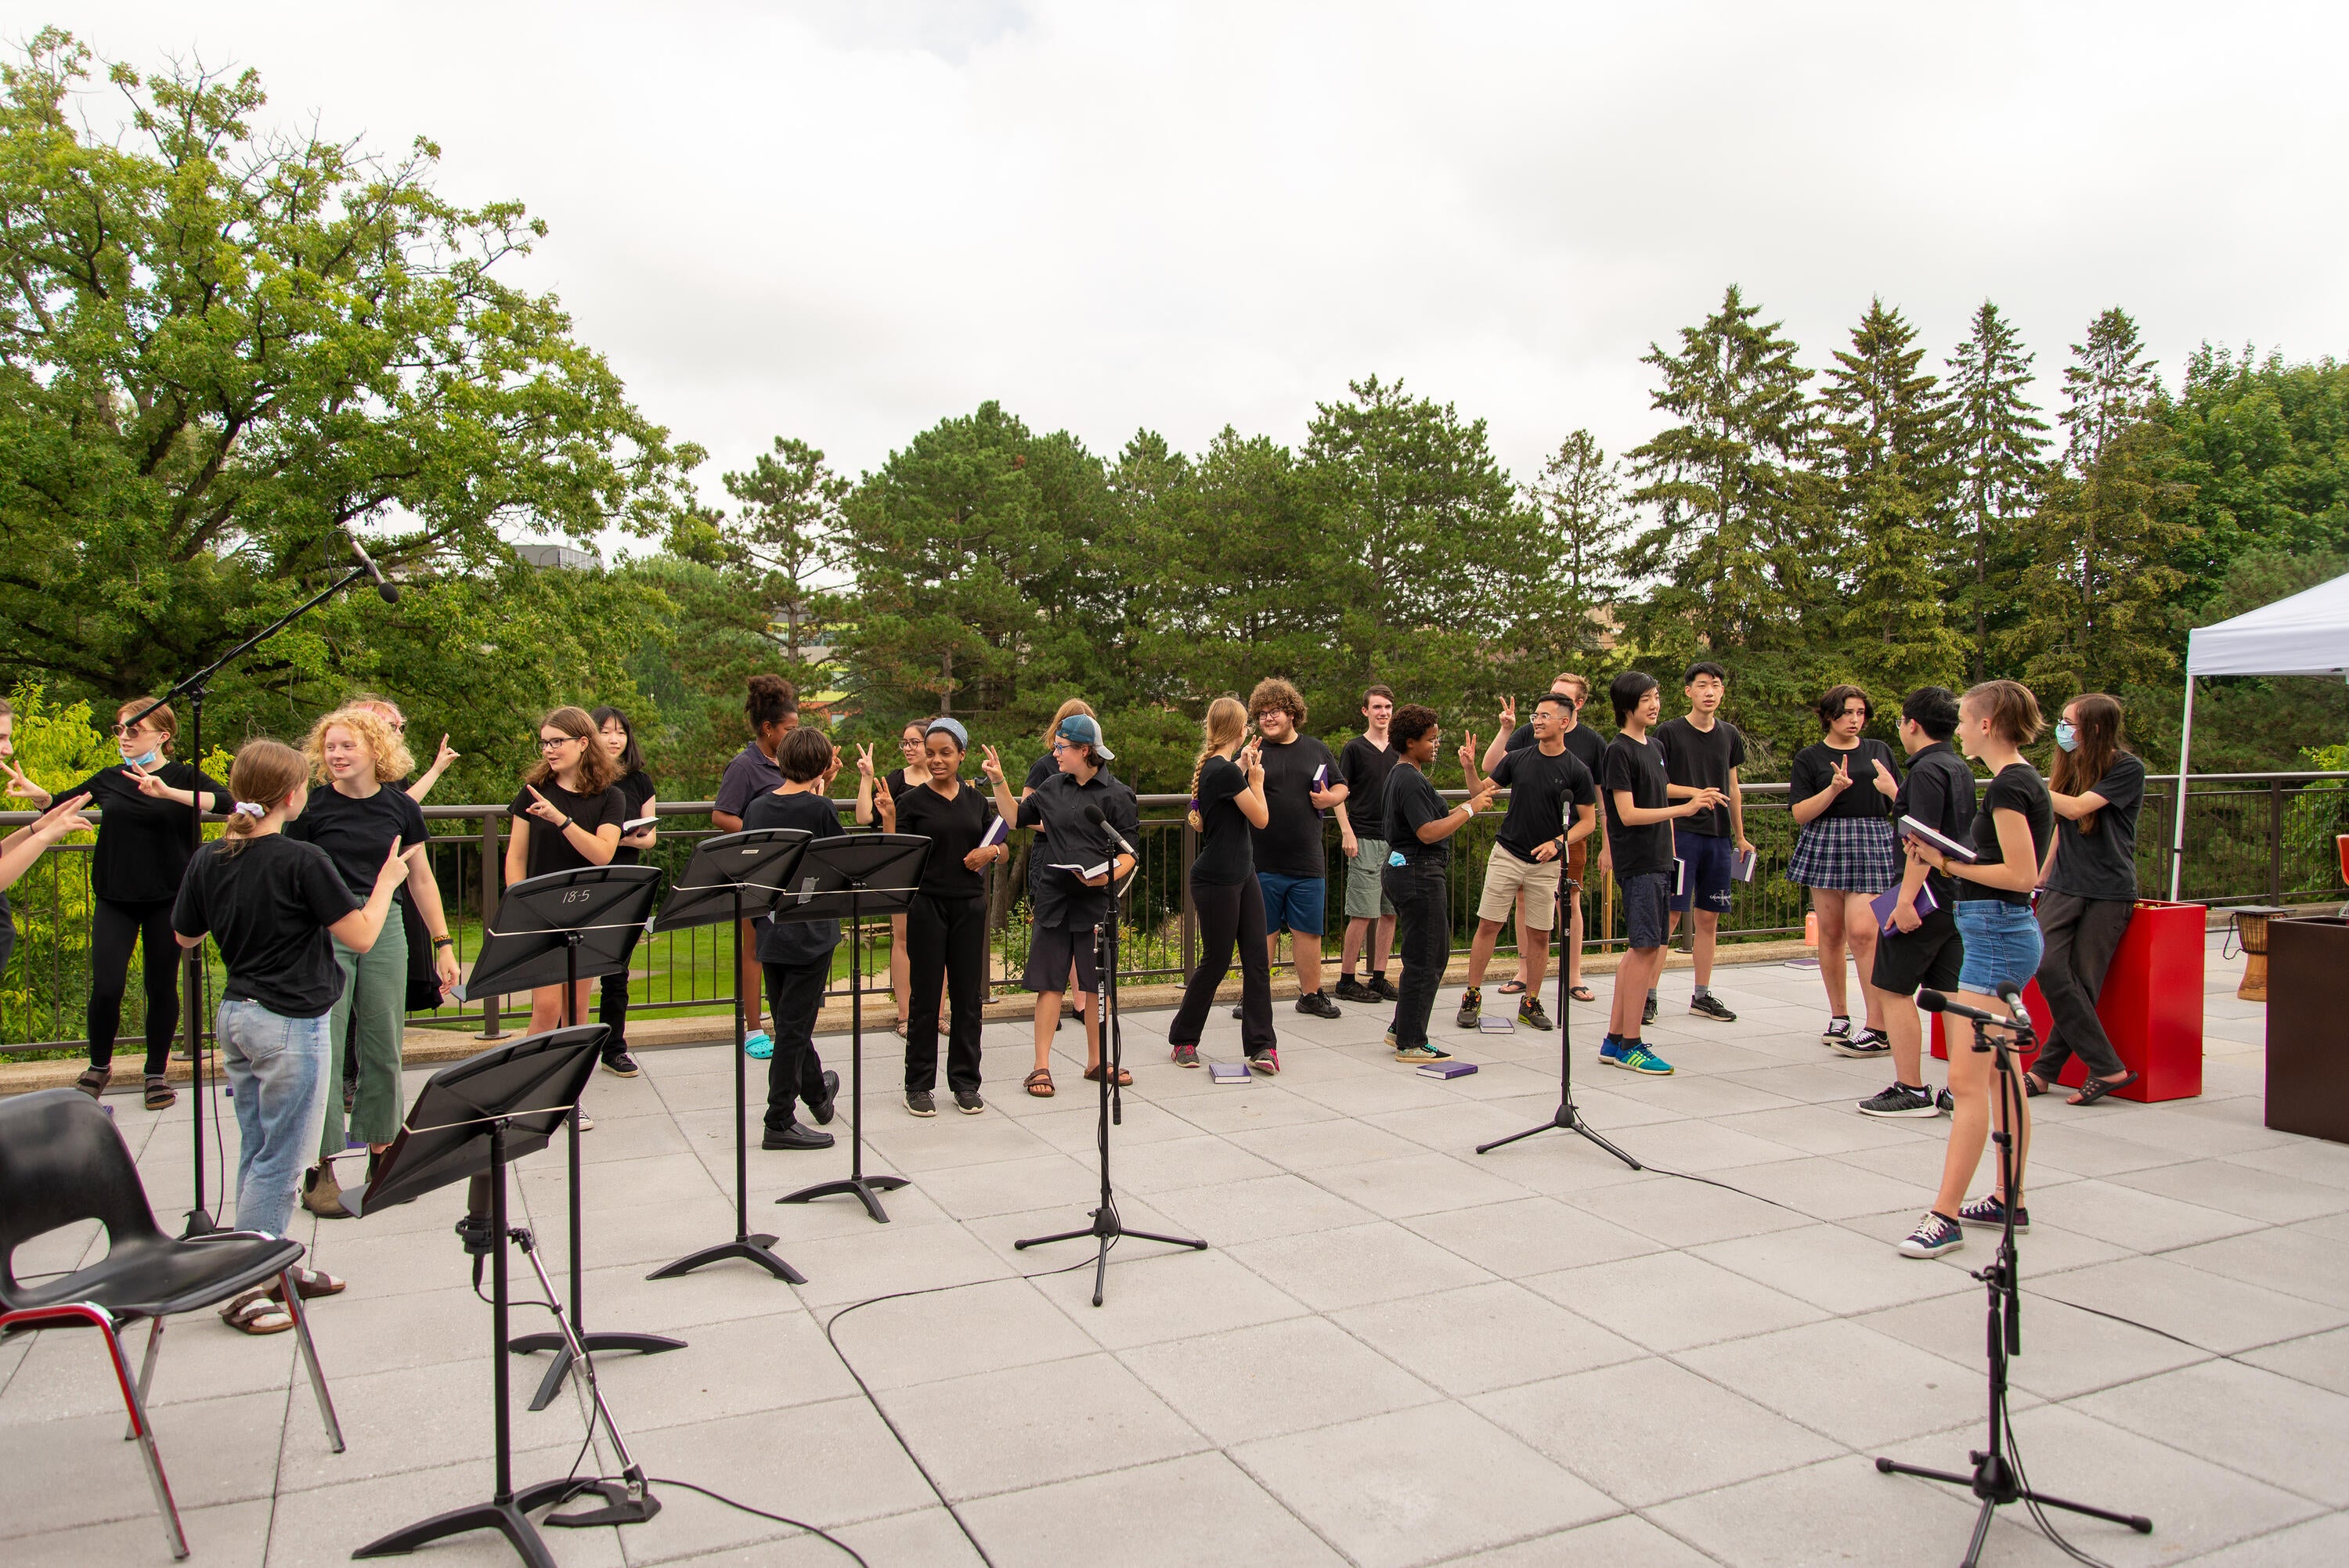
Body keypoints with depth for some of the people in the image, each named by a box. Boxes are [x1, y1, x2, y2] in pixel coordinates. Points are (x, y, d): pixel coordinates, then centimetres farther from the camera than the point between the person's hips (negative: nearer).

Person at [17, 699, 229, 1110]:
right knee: (106, 987, -4)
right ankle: (99, 1067, 21)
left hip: (167, 899, -2)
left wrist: (168, 792, -33)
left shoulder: (183, 776, -3)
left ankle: (156, 1073, 21)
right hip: (114, 899, 2)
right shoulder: (109, 779, 7)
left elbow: (225, 801, -21)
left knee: (162, 987, 5)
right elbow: (60, 804, 18)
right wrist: (37, 794, -5)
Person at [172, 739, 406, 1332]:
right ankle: (244, 1289, 5)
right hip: (291, 1025, -8)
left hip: (235, 1015, 8)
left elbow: (185, 936, 15)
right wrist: (387, 881, 0)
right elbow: (360, 936, -14)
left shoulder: (209, 860, 2)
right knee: (279, 1159, 1)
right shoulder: (302, 862, -18)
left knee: (257, 1151, 17)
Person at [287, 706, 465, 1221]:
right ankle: (319, 1169, 8)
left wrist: (443, 945, 10)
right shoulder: (311, 808, -3)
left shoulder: (400, 808, 5)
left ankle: (381, 1154, 21)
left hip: (385, 930, 3)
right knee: (323, 1049, -1)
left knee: (384, 1048, 7)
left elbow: (422, 879, 12)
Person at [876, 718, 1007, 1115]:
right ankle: (919, 1085, 12)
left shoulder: (976, 800, 9)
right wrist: (888, 818, -20)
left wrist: (991, 851, -7)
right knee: (925, 996, 2)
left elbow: (1004, 850, 15)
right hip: (927, 905, -3)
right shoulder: (912, 800, -2)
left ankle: (965, 1082, 18)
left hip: (970, 905, 3)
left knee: (968, 994, 7)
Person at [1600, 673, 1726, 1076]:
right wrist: (1683, 808, -19)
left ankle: (1615, 1041, 16)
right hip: (1637, 862, -9)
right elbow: (1627, 814, -17)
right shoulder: (1619, 751, -11)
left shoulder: (1654, 748, 13)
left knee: (1644, 948, 10)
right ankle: (1631, 1046, -1)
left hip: (1657, 860, 9)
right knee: (1646, 948, -8)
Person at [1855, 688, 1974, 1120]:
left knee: (1891, 988, -1)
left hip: (1927, 895, -9)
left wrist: (1906, 899, -25)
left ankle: (1911, 1091, 0)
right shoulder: (1960, 769, 14)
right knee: (1949, 994, 10)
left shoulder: (1928, 769, -14)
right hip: (1957, 897, 9)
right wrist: (1895, 793, 39)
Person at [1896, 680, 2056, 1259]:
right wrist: (1948, 858, 10)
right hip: (2009, 931, 11)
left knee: (1967, 1078, -11)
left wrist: (1950, 864, -14)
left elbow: (2022, 875, -21)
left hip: (1996, 934, -11)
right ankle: (2009, 1200, 26)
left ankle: (1945, 1217, -9)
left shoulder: (2008, 786, -16)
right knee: (2003, 1075, 16)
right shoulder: (2027, 780, 14)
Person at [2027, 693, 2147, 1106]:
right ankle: (2106, 1068, -6)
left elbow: (2077, 808, -17)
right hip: (2065, 885, 5)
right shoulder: (2070, 766, 13)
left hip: (2109, 891, -5)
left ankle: (2045, 1070, 0)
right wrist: (2043, 875, 17)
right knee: (2049, 968, -13)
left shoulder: (2128, 769, -6)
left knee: (2081, 982, -7)